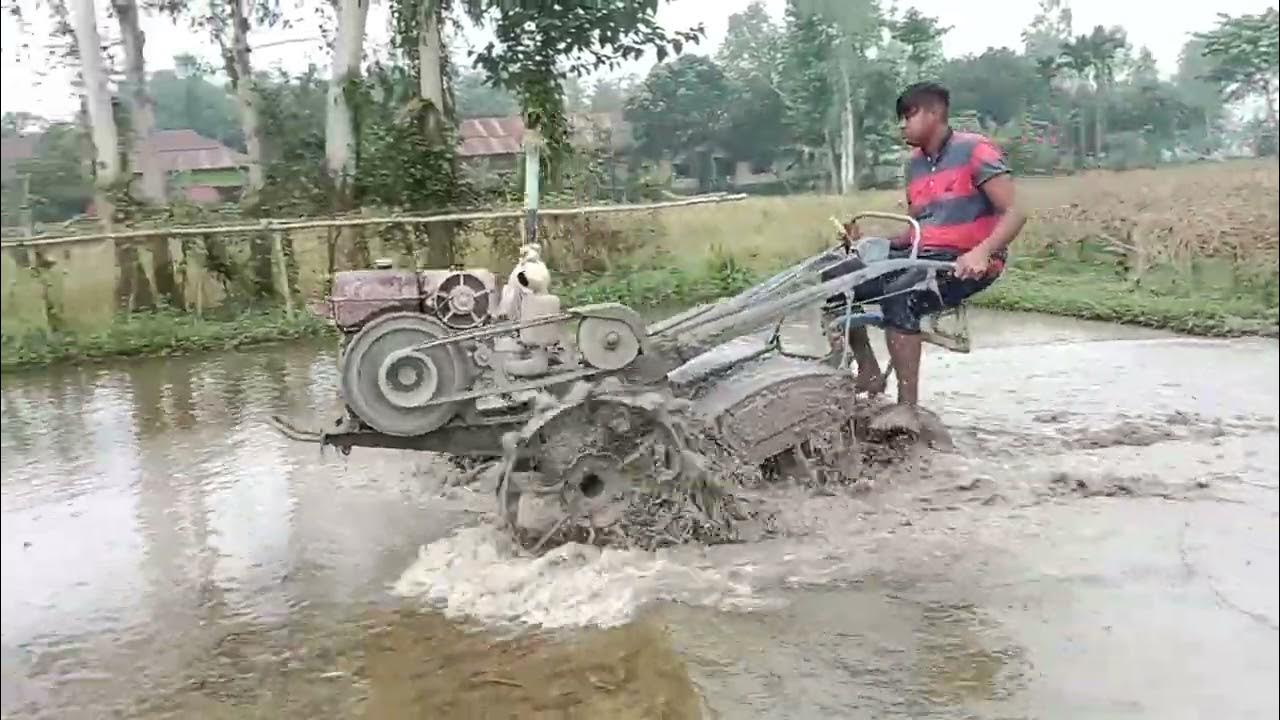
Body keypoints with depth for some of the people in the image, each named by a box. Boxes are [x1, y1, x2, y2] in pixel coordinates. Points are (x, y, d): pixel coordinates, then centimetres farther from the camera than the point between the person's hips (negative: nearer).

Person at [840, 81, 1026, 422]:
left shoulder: (974, 150, -6)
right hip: (925, 256, 7)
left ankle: (908, 406, -28)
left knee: (898, 296, -34)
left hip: (967, 263, -7)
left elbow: (1014, 213, -13)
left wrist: (981, 252, -31)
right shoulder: (915, 164, 15)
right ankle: (869, 372, 0)